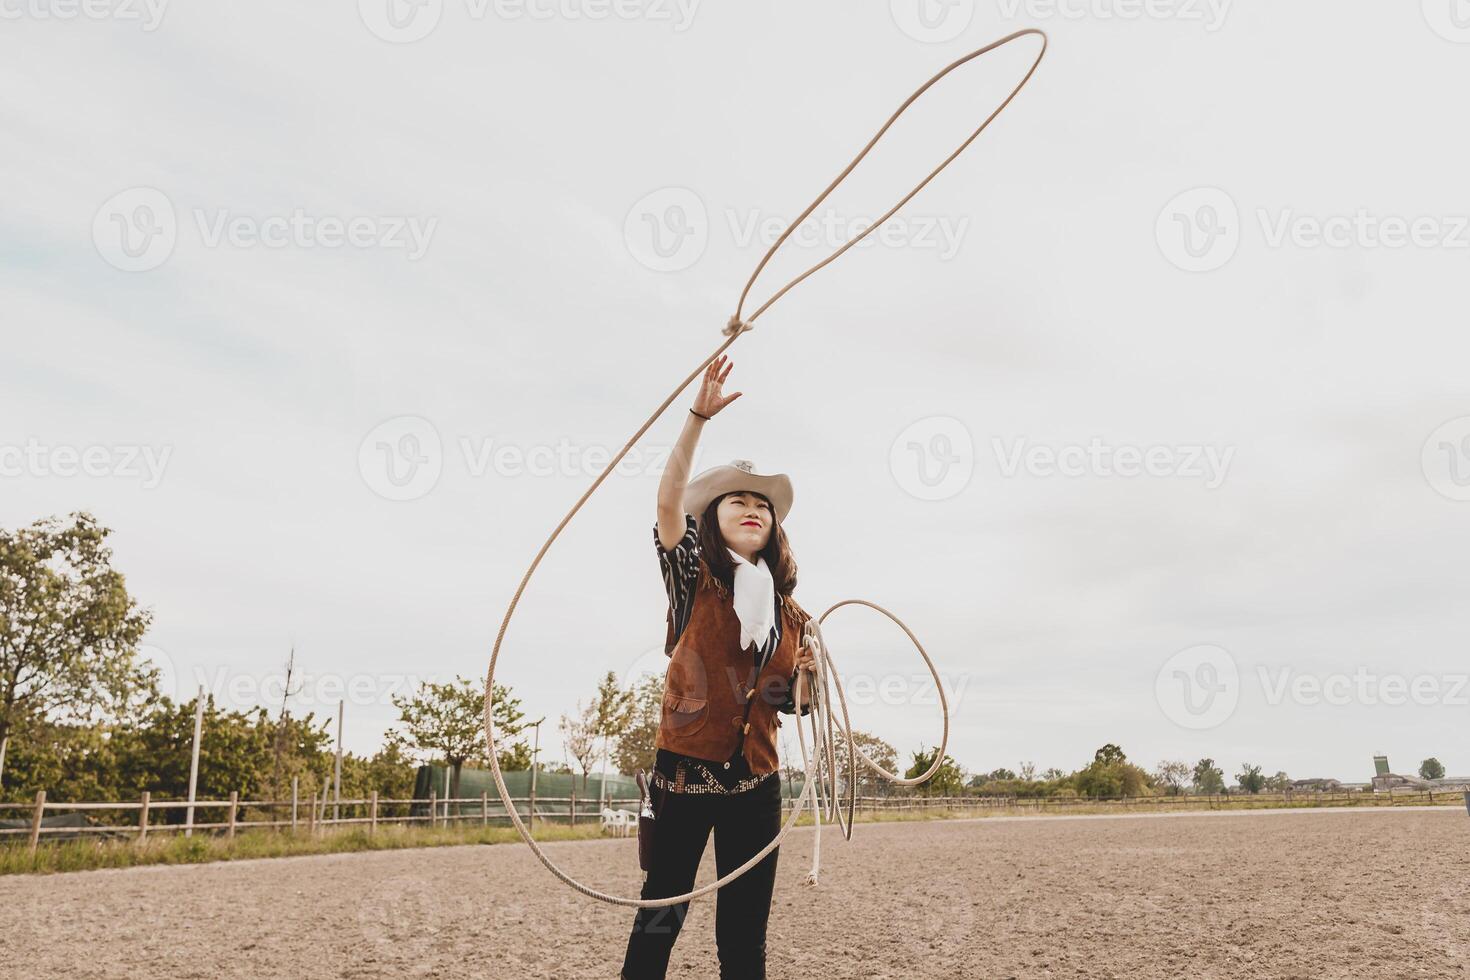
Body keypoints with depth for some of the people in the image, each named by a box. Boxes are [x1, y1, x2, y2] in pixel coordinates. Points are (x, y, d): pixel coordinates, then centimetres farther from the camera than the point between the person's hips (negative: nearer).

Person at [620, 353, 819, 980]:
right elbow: (668, 501, -20)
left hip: (755, 782, 4)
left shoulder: (787, 610, 9)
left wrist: (806, 678, -8)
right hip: (685, 769, -4)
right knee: (660, 917, 1)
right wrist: (698, 418, -30)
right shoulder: (694, 579, -2)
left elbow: (793, 703, 15)